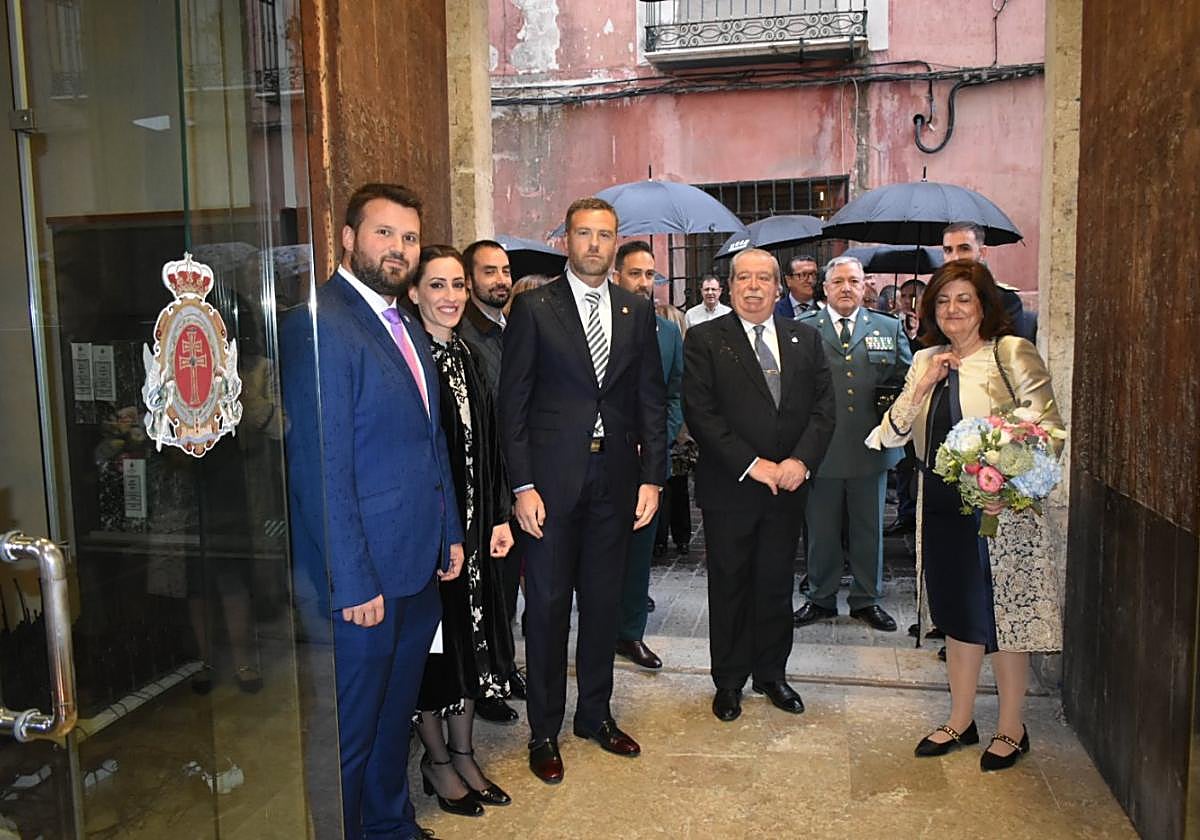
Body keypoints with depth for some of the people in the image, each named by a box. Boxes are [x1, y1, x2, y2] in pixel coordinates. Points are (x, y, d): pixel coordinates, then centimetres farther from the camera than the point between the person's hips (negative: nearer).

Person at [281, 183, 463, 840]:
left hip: (418, 567, 9)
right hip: (364, 577, -9)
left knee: (395, 715, 25)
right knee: (350, 732, 9)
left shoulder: (404, 325, 12)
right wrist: (352, 583, -20)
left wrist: (450, 532, 16)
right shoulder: (320, 324, -17)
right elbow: (320, 470, -21)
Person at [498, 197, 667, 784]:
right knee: (548, 604, 6)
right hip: (552, 478, -3)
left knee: (604, 601, 14)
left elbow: (652, 399, 8)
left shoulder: (636, 311, 8)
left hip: (616, 478, 3)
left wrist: (652, 476, 1)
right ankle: (544, 731, 22)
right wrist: (522, 485, -11)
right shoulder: (534, 308, -2)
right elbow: (513, 401, -5)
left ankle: (595, 714, 32)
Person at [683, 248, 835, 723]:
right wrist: (752, 464, -16)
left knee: (777, 586, 14)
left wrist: (801, 461, -11)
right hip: (729, 488, -3)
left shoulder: (806, 339, 9)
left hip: (787, 487, 3)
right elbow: (700, 413, -12)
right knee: (729, 587, 9)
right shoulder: (704, 340, -4)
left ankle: (771, 674, 31)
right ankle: (729, 681, 25)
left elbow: (824, 407, 4)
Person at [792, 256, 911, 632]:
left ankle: (867, 600, 28)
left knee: (869, 529, 13)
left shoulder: (889, 328, 8)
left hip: (871, 446, 2)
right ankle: (821, 599, 25)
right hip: (821, 447, -2)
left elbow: (909, 379, 10)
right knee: (821, 530, 9)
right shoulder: (802, 329, 1)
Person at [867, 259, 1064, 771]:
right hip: (943, 508, 5)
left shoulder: (1012, 353, -9)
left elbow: (1049, 430, -13)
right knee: (957, 615, 16)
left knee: (1003, 615, 7)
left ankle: (1011, 730, 26)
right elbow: (892, 436, 3)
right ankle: (961, 721, 32)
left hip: (1000, 509, -5)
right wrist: (923, 385, -9)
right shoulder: (925, 361, 8)